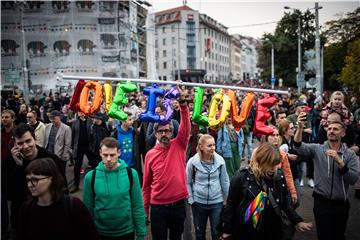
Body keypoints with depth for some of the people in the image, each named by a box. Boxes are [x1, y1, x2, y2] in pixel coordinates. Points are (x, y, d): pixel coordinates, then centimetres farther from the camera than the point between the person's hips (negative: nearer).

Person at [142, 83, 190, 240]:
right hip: (158, 206, 0)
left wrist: (182, 101, -30)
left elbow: (186, 125, -20)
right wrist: (145, 209, 5)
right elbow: (146, 184, 4)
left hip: (178, 204, 0)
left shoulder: (179, 146, -3)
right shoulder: (150, 154, -2)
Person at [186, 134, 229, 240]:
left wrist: (228, 198, 6)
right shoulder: (192, 162, -14)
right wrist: (191, 199, -5)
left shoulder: (220, 160, -10)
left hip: (217, 202, 0)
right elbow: (188, 183, -3)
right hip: (198, 203, 0)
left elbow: (224, 181, 0)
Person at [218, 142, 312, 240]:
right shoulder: (242, 177, -18)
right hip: (245, 232, -3)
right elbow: (230, 205, -9)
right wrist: (226, 230, -5)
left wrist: (297, 221, 1)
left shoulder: (279, 176, -6)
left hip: (272, 231, 4)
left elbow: (285, 203, 8)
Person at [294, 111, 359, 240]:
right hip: (322, 201, -2)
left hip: (342, 203, 3)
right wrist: (300, 128, -38)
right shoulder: (317, 149, -4)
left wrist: (339, 161, -24)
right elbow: (299, 147, -23)